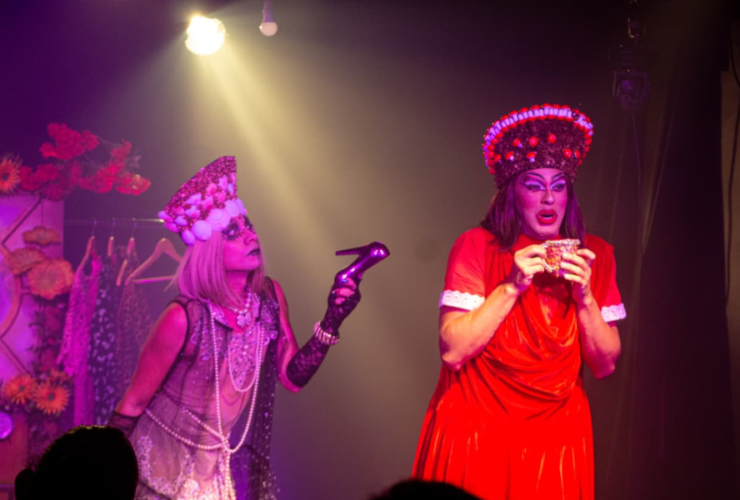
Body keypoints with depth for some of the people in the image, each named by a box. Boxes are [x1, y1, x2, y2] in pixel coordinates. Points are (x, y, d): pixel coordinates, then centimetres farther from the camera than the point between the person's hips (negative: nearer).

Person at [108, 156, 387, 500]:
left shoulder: (269, 297, -6)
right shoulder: (185, 317, -22)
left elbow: (292, 376, -3)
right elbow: (133, 403, -14)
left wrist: (331, 322, -15)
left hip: (238, 467, 5)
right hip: (171, 469, -5)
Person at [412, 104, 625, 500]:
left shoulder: (594, 255, 2)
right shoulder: (476, 247, -7)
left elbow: (605, 365, -1)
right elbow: (452, 351, -16)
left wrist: (584, 296, -15)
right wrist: (511, 287, -22)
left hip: (558, 442, 3)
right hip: (476, 436, -3)